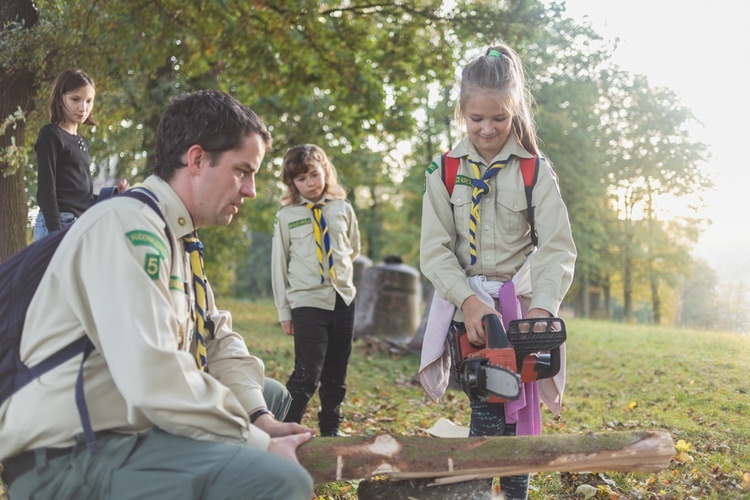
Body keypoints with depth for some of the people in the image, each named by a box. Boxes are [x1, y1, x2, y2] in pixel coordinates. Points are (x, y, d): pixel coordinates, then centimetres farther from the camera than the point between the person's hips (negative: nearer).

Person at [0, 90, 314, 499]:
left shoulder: (176, 235, 13)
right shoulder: (126, 225, -18)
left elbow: (217, 338, 14)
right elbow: (154, 378, -28)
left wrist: (260, 417, -2)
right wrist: (260, 445, -20)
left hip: (133, 425, 10)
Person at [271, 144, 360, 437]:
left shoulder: (343, 209, 6)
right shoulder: (286, 216, 0)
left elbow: (353, 248, 23)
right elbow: (279, 264, 2)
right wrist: (284, 310, 0)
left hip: (343, 300, 3)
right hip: (307, 303, -3)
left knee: (337, 374, 10)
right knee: (308, 372, -13)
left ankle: (331, 429, 25)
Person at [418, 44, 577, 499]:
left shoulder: (535, 172, -2)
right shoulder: (444, 173, 1)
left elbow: (558, 248, -8)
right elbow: (435, 250, -3)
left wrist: (541, 309, -24)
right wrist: (469, 301, -17)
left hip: (518, 304, 0)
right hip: (466, 307, 0)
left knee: (516, 410, 2)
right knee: (487, 410, -10)